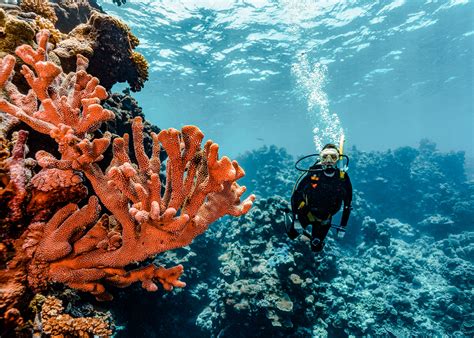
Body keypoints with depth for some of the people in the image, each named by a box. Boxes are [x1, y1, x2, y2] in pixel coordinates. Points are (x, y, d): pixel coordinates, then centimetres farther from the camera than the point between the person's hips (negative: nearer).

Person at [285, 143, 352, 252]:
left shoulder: (343, 178, -18)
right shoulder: (312, 174, -23)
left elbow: (347, 203, -6)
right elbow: (295, 195, -16)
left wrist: (343, 226, -3)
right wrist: (294, 219, -15)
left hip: (324, 220, 1)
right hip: (304, 214, -1)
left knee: (316, 248, 10)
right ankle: (291, 221, 36)